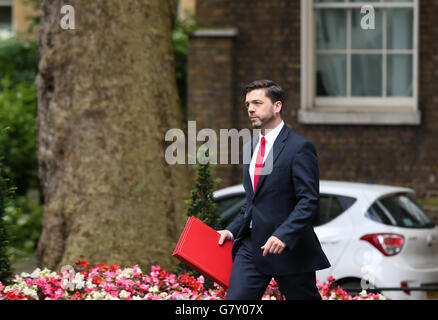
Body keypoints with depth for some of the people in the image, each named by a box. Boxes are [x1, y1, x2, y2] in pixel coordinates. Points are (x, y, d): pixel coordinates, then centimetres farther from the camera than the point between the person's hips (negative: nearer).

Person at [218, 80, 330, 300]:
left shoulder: (299, 147, -10)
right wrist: (232, 230, 10)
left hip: (289, 247, -7)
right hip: (251, 245, 7)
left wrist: (283, 235, -27)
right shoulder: (250, 148, 15)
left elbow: (309, 200, -17)